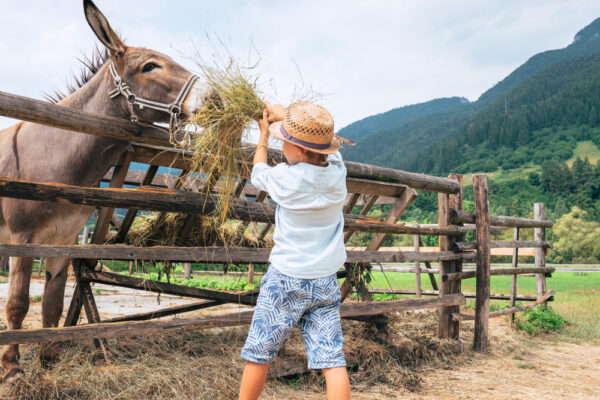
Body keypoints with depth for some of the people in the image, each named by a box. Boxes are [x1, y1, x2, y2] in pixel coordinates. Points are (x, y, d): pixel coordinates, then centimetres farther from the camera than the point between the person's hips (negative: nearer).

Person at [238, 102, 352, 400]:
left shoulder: (286, 178, -16)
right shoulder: (337, 170, -4)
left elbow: (258, 174, 8)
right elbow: (323, 141, 18)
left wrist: (263, 136, 23)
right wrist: (284, 116, 26)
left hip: (285, 279, -4)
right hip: (326, 282, 4)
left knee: (258, 353, 12)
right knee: (332, 360, 3)